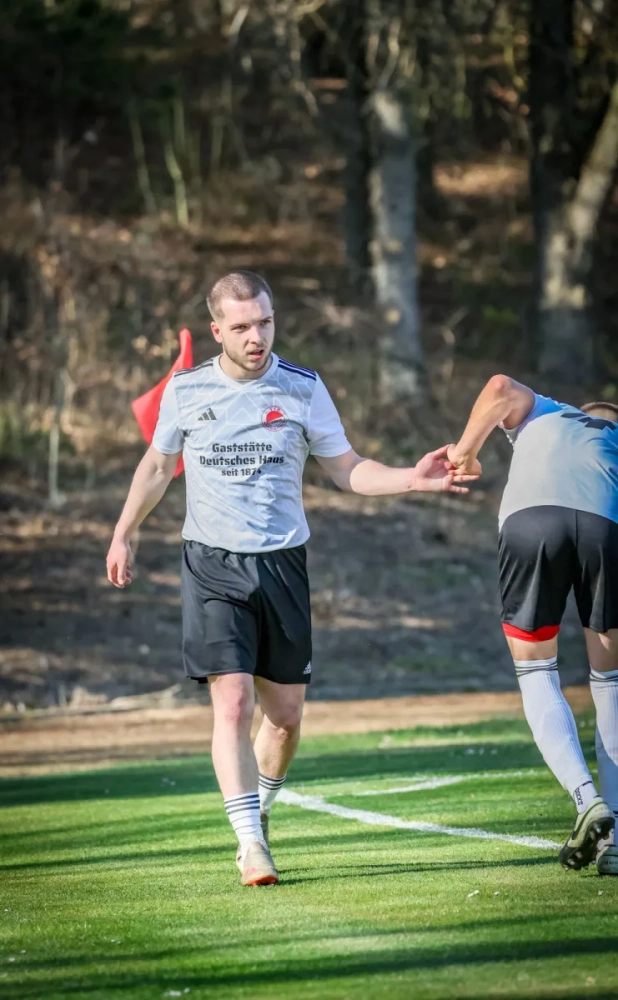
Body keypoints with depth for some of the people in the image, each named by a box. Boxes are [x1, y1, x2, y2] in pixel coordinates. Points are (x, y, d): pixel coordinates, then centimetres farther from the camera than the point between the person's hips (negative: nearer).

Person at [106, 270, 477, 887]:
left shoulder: (302, 389, -1)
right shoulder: (186, 390, -1)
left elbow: (346, 470, 6)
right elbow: (158, 465, 16)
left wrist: (412, 479, -9)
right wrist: (122, 535, 21)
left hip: (282, 564, 1)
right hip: (212, 564, -1)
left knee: (284, 713, 5)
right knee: (232, 703, -15)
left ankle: (259, 811, 31)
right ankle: (250, 843, -15)